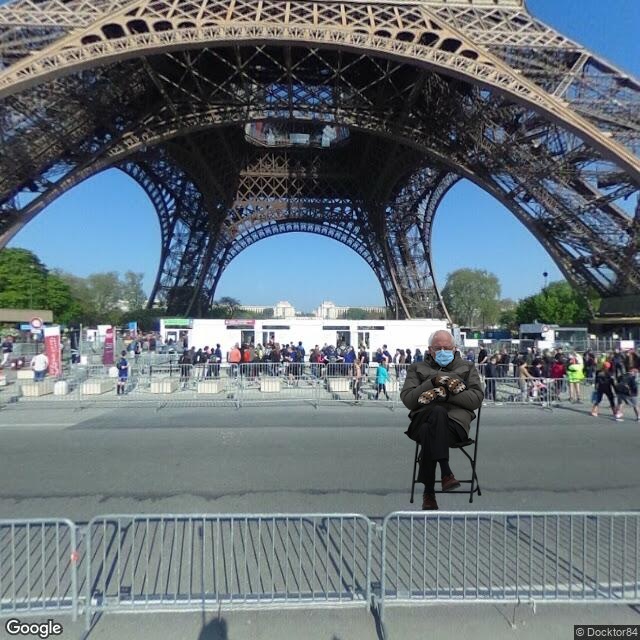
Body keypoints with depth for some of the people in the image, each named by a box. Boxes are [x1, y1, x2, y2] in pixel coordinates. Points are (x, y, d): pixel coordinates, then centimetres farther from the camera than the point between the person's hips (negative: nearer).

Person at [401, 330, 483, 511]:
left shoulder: (467, 367, 24)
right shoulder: (417, 368, 23)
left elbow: (477, 399, 6)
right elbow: (407, 399, 6)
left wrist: (447, 393, -6)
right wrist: (432, 382, -6)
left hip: (456, 420, -1)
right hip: (423, 419, 1)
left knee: (429, 432, -36)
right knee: (438, 413, -37)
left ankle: (428, 492, -31)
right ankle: (446, 473, -36)